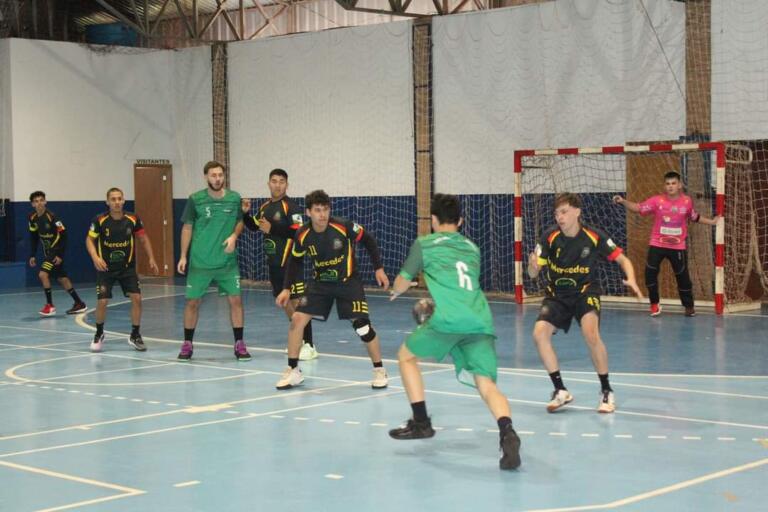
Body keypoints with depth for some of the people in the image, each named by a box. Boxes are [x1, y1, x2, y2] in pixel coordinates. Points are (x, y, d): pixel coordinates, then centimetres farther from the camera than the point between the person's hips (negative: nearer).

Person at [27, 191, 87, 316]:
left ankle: (50, 305, -5)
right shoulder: (33, 218, -2)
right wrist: (32, 255, 6)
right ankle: (79, 304, 23)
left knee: (43, 274, -18)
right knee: (62, 279, 12)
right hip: (47, 251, 7)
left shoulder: (52, 216, -21)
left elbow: (63, 234, -19)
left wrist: (60, 255, -20)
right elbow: (34, 237, 10)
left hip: (56, 251, -7)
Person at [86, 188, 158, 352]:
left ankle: (135, 335, 7)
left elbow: (143, 238, 4)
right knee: (102, 302, -7)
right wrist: (95, 257, -22)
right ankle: (99, 334, 19)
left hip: (128, 267, 2)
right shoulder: (100, 220, -14)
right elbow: (90, 240, -6)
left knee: (136, 298, -10)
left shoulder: (132, 219, -10)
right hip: (106, 268, -1)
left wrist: (151, 259, 0)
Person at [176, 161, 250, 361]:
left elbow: (240, 222, 14)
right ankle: (187, 345, 19)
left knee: (235, 300, -2)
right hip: (199, 262, -1)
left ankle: (239, 344, 9)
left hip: (227, 261, 1)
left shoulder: (234, 198, -1)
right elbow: (187, 228, 1)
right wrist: (183, 256, -1)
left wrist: (234, 236, -7)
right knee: (192, 301, 4)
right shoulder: (195, 200, -6)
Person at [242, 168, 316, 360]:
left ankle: (309, 345, -11)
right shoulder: (265, 207, 12)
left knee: (297, 302, -11)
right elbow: (254, 227, 25)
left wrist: (272, 229, -22)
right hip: (273, 262, 8)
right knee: (284, 302, 14)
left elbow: (298, 231, -21)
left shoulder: (291, 206, -12)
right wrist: (246, 213, 7)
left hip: (289, 262, -8)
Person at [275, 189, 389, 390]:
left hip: (348, 282, -3)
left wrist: (379, 268, -6)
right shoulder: (302, 235, -14)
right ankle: (293, 371, 6)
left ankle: (379, 371, 8)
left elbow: (368, 240, -5)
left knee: (362, 326, -12)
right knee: (297, 319, -10)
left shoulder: (344, 227, -22)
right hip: (320, 283, 3)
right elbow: (295, 261, 5)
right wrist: (287, 288, 0)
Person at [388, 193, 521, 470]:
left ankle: (421, 423, 20)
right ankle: (507, 433, -32)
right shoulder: (473, 248, 27)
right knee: (486, 385, -3)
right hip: (480, 321, 4)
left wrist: (396, 291, 42)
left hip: (448, 319, -4)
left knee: (406, 356, 22)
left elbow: (402, 283, 18)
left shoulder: (424, 243, 13)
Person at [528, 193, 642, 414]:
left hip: (586, 291, -2)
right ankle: (561, 391, -2)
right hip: (556, 294, 2)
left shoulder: (594, 237, -15)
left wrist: (631, 280, -24)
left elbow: (622, 259, -5)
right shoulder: (550, 237, -12)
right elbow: (533, 274, -12)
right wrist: (533, 266, -36)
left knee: (590, 332, -29)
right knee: (539, 332, -21)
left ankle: (607, 391, -9)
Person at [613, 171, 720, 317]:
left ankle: (689, 306, 27)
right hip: (657, 244, -1)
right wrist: (623, 201, -25)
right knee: (650, 272, -11)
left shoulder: (687, 201, -2)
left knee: (682, 276, 9)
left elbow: (695, 217, 17)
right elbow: (638, 208, -12)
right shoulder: (657, 200, -9)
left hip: (678, 247, 1)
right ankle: (654, 304, 7)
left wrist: (711, 222, 18)